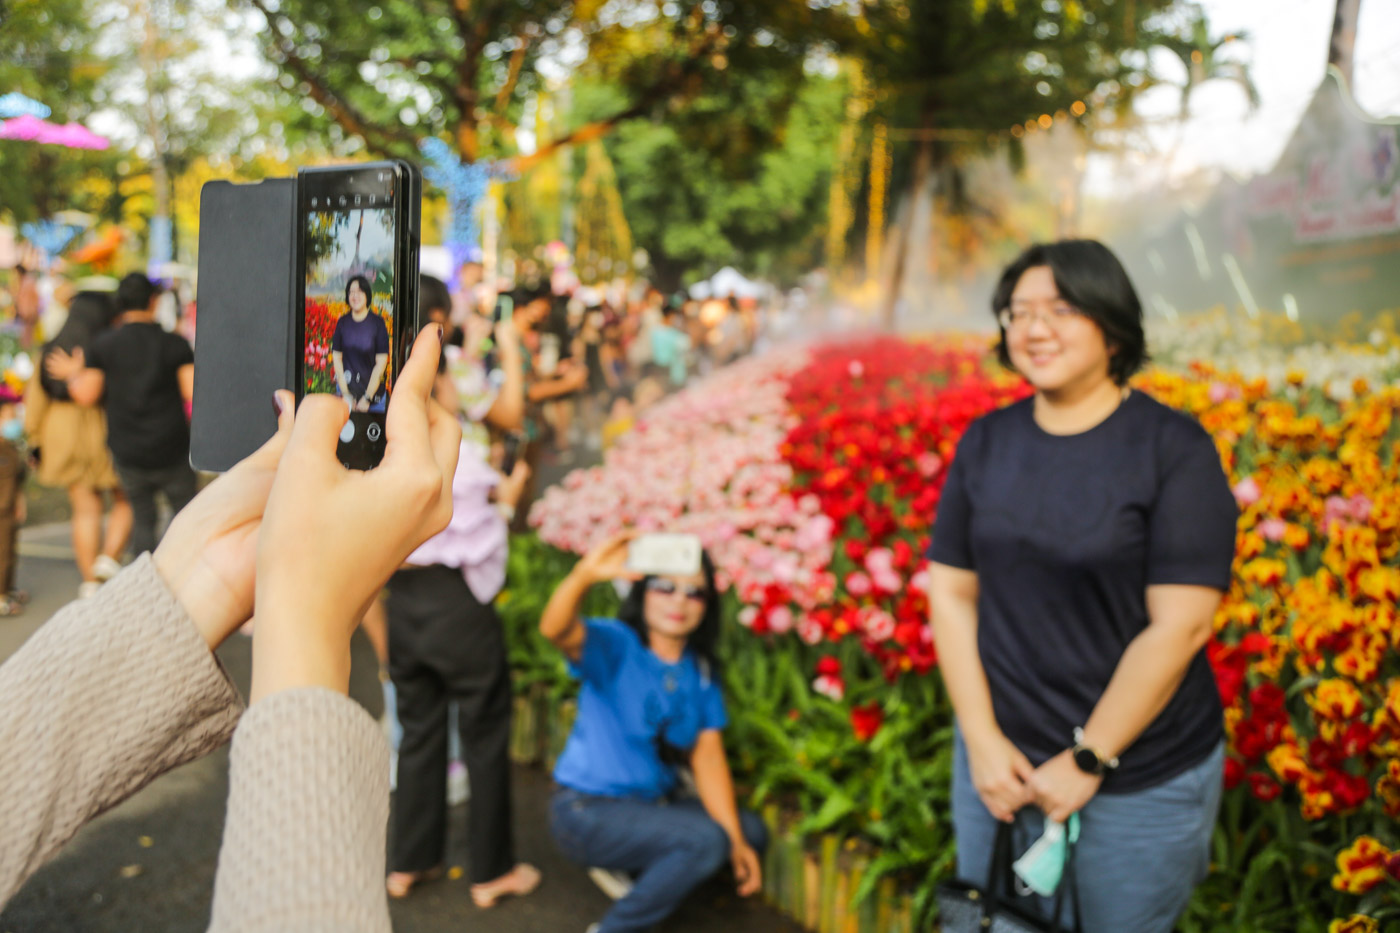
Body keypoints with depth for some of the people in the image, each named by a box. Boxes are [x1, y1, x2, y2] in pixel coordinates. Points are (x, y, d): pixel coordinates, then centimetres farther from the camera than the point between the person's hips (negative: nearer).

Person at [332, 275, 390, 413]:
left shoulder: (378, 323, -7)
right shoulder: (343, 322, 2)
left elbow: (381, 363, -8)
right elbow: (336, 357, 2)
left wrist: (367, 398, -11)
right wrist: (345, 394, -6)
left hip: (373, 388, -2)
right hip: (346, 387, 2)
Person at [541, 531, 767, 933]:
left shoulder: (701, 670, 2)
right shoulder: (615, 646, -17)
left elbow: (707, 753, -2)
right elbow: (555, 629, -39)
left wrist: (736, 842, -11)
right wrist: (584, 575, -60)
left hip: (653, 804, 7)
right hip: (588, 812, -7)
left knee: (751, 831, 1)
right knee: (705, 839, -25)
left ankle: (631, 868, 10)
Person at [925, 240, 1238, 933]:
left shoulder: (1174, 450, -12)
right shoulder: (985, 442, 2)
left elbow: (1180, 624, -16)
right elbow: (950, 590, 2)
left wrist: (1088, 760, -14)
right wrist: (983, 740, -6)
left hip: (1139, 783, -4)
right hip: (999, 760, 4)